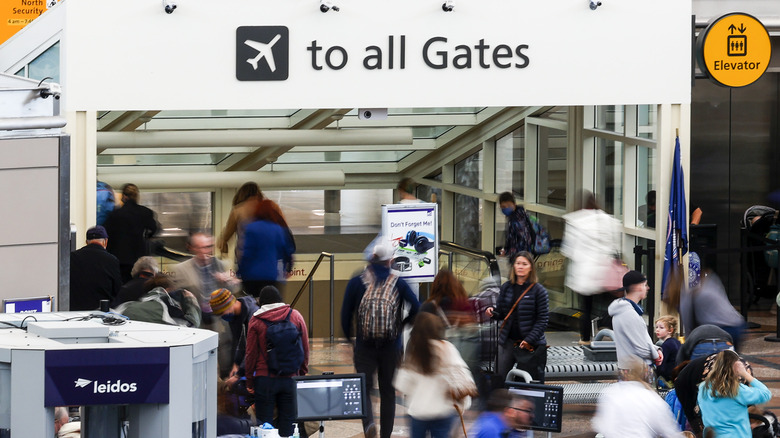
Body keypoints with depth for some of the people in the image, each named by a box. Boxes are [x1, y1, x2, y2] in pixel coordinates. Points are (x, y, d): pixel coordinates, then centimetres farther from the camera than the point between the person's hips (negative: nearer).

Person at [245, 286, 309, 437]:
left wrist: (249, 381, 8)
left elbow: (251, 354, 1)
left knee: (265, 421, 2)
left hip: (265, 378, -2)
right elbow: (305, 349, 8)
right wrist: (303, 373, 18)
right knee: (288, 421, 6)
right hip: (291, 378, 2)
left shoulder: (256, 321, -1)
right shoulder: (296, 316, 4)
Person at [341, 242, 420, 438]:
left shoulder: (357, 282, 0)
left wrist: (348, 336, 11)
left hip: (364, 345, -1)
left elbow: (346, 312, -1)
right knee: (388, 391, 12)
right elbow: (416, 307, -9)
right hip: (392, 346, 1)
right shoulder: (398, 283, 0)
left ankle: (368, 422, -24)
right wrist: (402, 325, 8)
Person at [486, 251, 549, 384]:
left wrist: (529, 340, -15)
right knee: (499, 377, -5)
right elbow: (501, 313, 15)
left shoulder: (538, 290, -3)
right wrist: (493, 312, -9)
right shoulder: (506, 288, 9)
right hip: (508, 341, 3)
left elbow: (543, 319, -6)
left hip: (532, 343, -3)